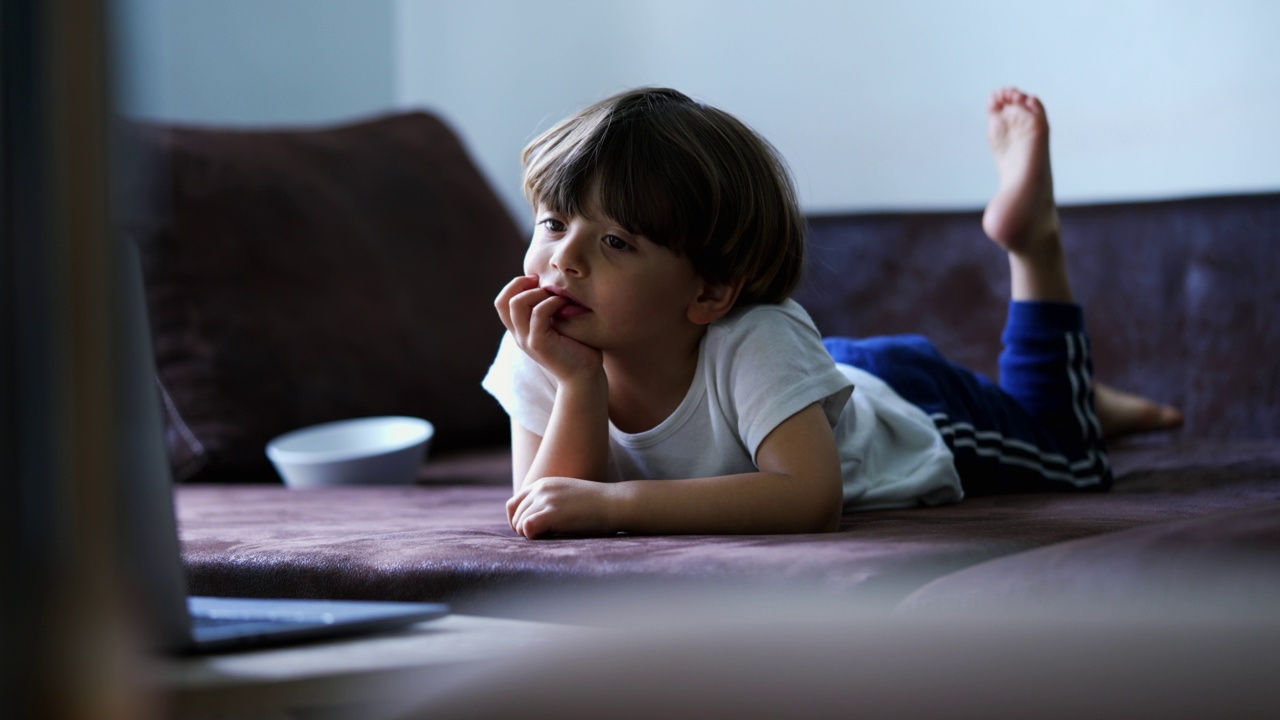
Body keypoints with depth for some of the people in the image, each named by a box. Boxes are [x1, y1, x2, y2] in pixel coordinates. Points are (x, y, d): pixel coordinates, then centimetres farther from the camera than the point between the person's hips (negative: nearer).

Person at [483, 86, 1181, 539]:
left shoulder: (754, 345, -47)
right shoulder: (541, 356, -34)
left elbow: (813, 498, -57)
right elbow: (541, 514, -36)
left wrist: (615, 502, -61)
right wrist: (578, 381, -50)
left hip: (905, 410, -4)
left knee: (1067, 454, 25)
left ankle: (1032, 239, 31)